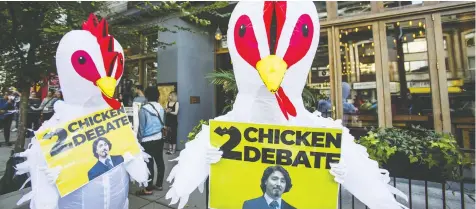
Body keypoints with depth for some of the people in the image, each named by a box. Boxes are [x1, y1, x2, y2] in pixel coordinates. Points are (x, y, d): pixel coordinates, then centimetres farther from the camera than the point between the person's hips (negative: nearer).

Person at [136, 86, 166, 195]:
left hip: (147, 141, -5)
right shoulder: (161, 108, 1)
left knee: (149, 164, 3)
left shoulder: (143, 109, -15)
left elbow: (141, 127, -9)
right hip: (159, 139, 6)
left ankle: (148, 189, 16)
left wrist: (139, 139, 4)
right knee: (160, 161, 13)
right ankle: (159, 184, 27)